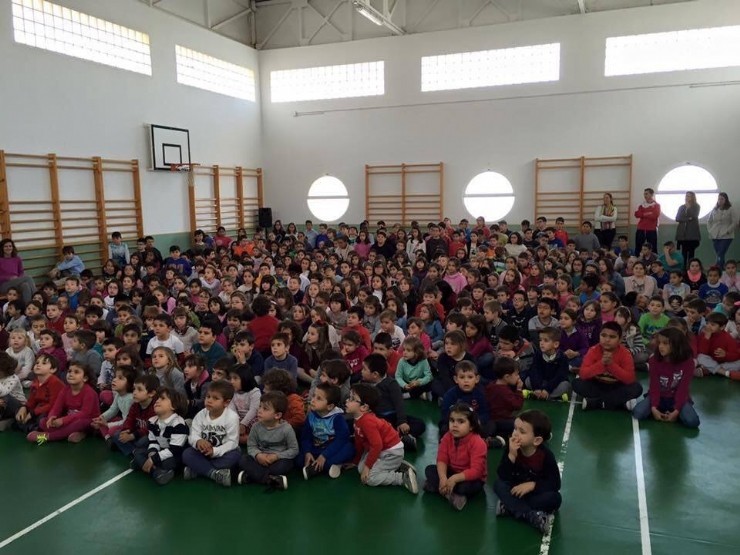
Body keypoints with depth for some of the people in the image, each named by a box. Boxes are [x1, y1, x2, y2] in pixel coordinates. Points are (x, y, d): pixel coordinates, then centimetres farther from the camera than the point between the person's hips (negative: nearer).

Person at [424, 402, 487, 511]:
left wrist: (454, 479, -41)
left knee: (466, 487, -38)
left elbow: (476, 471, -32)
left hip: (471, 478, -5)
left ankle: (435, 486, -19)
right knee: (430, 469, -13)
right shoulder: (447, 437, -10)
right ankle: (451, 494, -23)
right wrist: (443, 478, -33)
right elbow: (442, 460, -14)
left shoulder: (478, 443, -27)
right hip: (451, 473, 6)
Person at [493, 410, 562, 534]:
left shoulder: (546, 455, -19)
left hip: (536, 493, -2)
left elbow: (555, 483, -18)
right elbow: (502, 476, -22)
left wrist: (532, 484, -30)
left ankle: (509, 507, -27)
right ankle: (533, 516, -34)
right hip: (516, 490, 2)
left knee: (555, 498, -30)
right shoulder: (511, 449, -16)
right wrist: (511, 455, -36)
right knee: (498, 484, -23)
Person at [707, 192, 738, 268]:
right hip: (715, 236, 4)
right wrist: (710, 230, 5)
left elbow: (735, 222, -5)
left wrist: (727, 231, -12)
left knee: (720, 255, -14)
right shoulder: (714, 210, 11)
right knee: (718, 254, 4)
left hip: (726, 236, -4)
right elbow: (709, 221, 18)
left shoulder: (730, 210, -2)